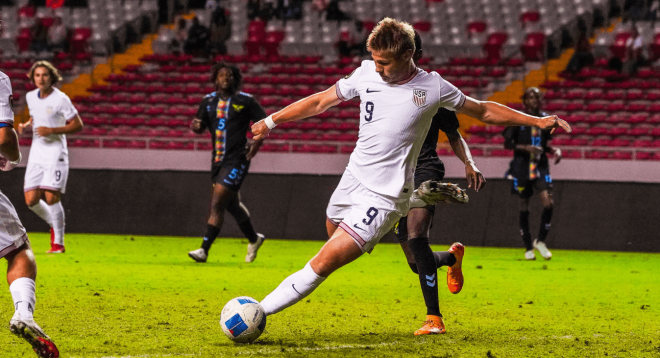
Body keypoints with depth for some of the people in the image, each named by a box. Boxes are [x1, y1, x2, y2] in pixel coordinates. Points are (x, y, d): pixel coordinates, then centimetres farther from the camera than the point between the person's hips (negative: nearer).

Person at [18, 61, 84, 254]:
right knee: (31, 200, -2)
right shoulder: (30, 97, 8)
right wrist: (25, 125, 5)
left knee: (51, 197, -14)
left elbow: (78, 125, -8)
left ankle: (58, 242, -2)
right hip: (36, 153, 6)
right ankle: (54, 224, 26)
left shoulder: (60, 99, -10)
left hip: (55, 153, -6)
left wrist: (52, 130, -19)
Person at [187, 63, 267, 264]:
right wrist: (195, 126, -10)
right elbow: (201, 127, 13)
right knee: (232, 204, 18)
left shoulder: (245, 101, -4)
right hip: (218, 160, 6)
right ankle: (254, 239, 41)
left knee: (217, 204, -15)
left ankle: (204, 250, -16)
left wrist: (257, 143, -11)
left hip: (236, 160, -6)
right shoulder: (209, 101, 9)